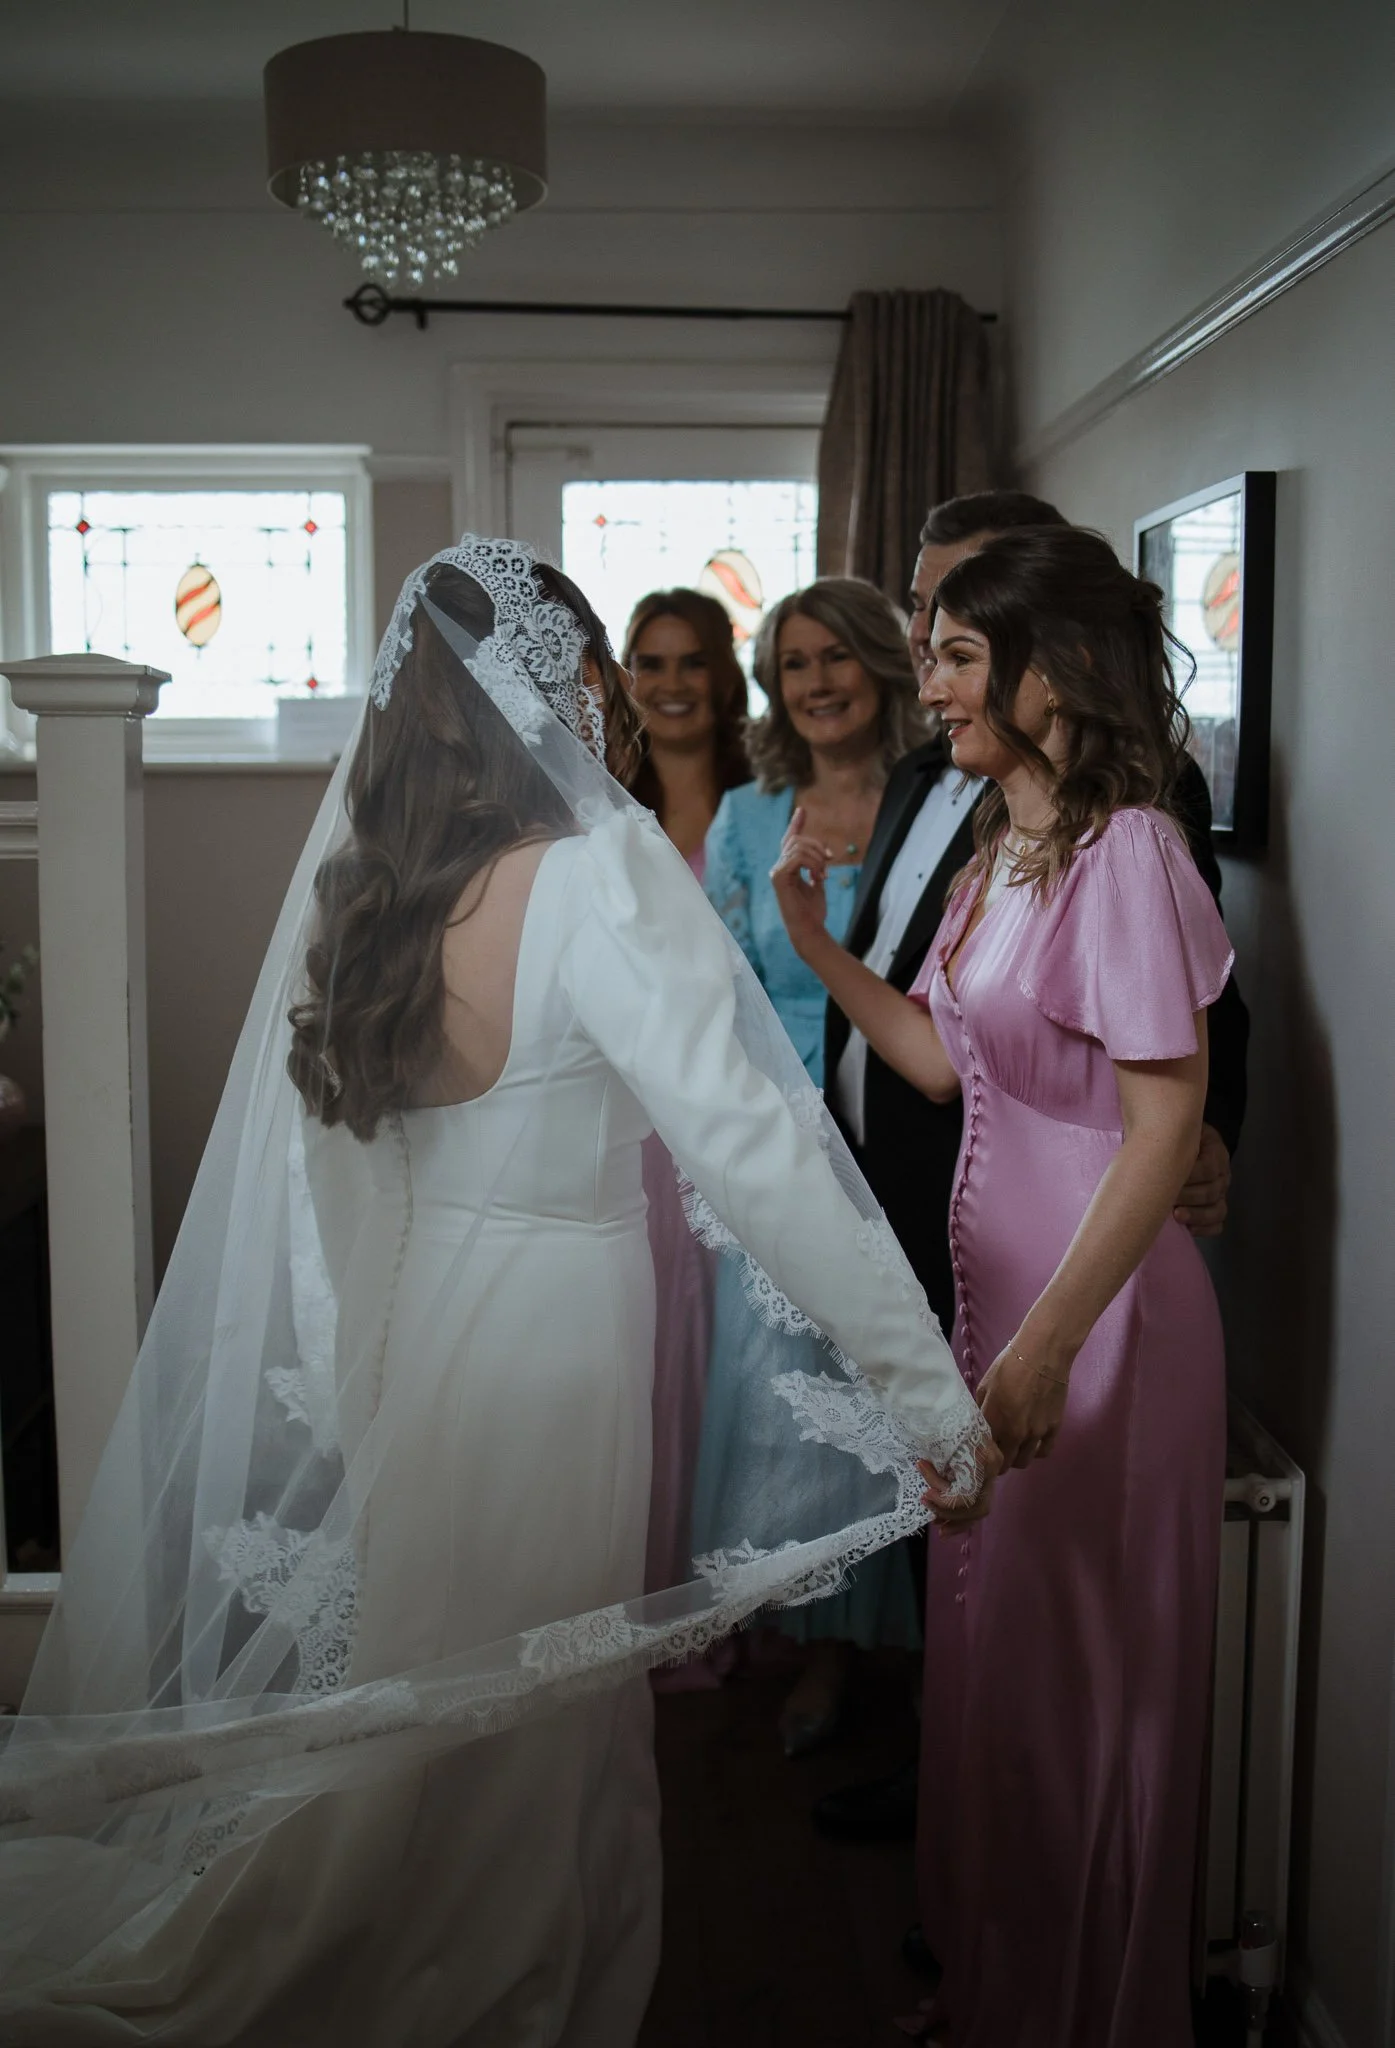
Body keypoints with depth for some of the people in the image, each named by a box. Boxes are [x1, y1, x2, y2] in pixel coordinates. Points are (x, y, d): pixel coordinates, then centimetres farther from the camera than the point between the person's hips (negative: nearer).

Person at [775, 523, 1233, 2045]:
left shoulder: (1125, 851, -19)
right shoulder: (998, 845, 9)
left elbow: (1166, 1128, -22)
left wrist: (1047, 1346, -24)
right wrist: (816, 944, 4)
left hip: (1097, 1302, -9)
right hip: (997, 1280, 9)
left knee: (1076, 1671, 9)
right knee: (989, 1645, 20)